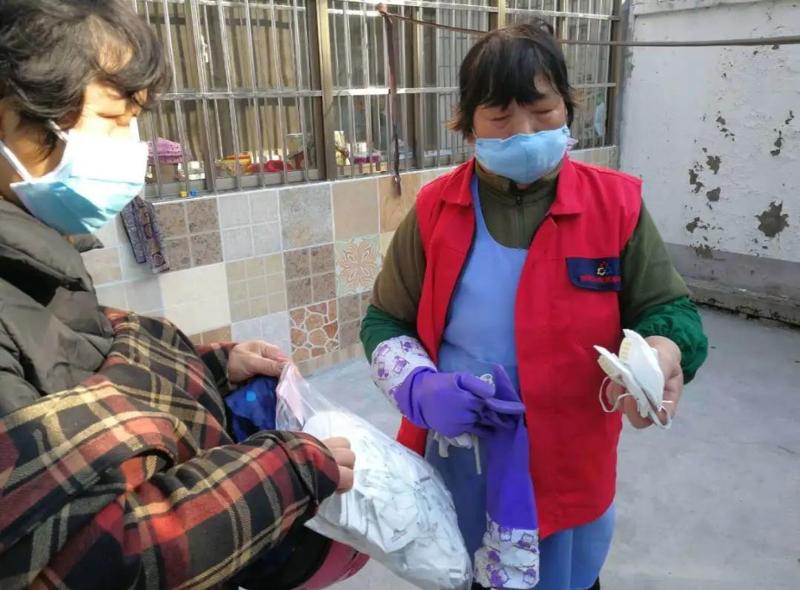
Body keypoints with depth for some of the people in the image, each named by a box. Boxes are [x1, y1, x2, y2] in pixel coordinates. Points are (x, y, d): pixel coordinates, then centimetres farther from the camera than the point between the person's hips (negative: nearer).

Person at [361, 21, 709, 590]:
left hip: (567, 466, 0)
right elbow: (385, 322, 1)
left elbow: (668, 309, 0)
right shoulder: (435, 208, -6)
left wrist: (661, 355, -24)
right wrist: (421, 387, -19)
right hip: (452, 468, 1)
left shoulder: (615, 203, -8)